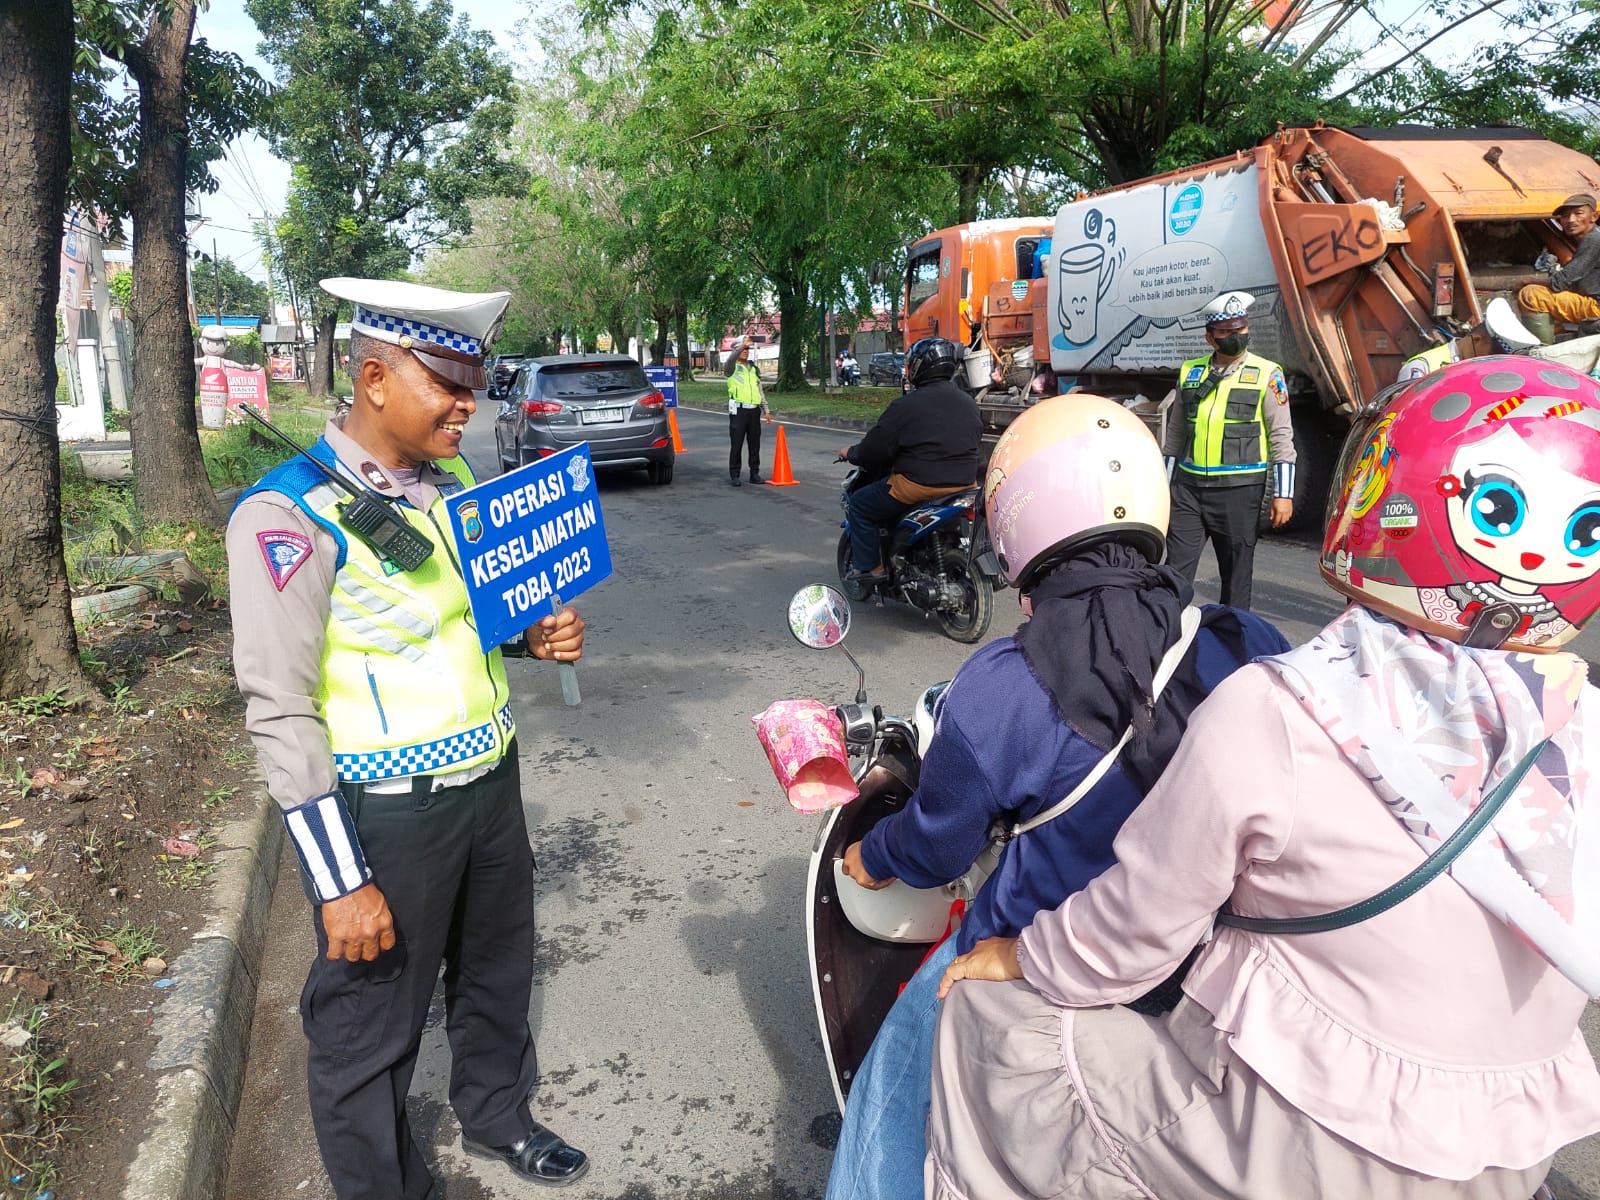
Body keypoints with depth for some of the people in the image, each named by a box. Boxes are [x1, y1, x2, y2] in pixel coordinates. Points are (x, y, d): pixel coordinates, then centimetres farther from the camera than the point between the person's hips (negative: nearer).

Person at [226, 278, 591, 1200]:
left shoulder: (453, 488, 4)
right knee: (371, 1027, 12)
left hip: (491, 781, 7)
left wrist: (535, 634, -3)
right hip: (385, 811, -7)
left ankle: (499, 1116, 51)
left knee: (498, 977, 25)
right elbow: (282, 713, -18)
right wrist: (341, 883, -18)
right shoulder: (287, 515, -18)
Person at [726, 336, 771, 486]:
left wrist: (766, 410, 16)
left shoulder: (754, 369, 19)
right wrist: (742, 345, -38)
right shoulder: (733, 367, 3)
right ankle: (734, 476, 2)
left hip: (754, 411, 5)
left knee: (755, 444, 7)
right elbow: (731, 358, -22)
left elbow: (760, 391, 21)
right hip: (738, 410, -5)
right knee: (737, 444, -4)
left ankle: (755, 474, 15)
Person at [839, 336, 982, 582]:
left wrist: (851, 453, 10)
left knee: (861, 503, 12)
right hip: (964, 482, 8)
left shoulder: (906, 405, -13)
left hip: (918, 485, -8)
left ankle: (868, 566, 9)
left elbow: (874, 449, -11)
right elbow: (976, 438, 20)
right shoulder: (969, 403, 9)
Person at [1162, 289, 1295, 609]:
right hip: (1188, 487, 3)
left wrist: (1283, 494, -7)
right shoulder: (1190, 372, 10)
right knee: (1176, 571, 2)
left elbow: (1281, 437, -2)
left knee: (1236, 574, 7)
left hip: (1239, 490, -3)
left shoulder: (1267, 374, -1)